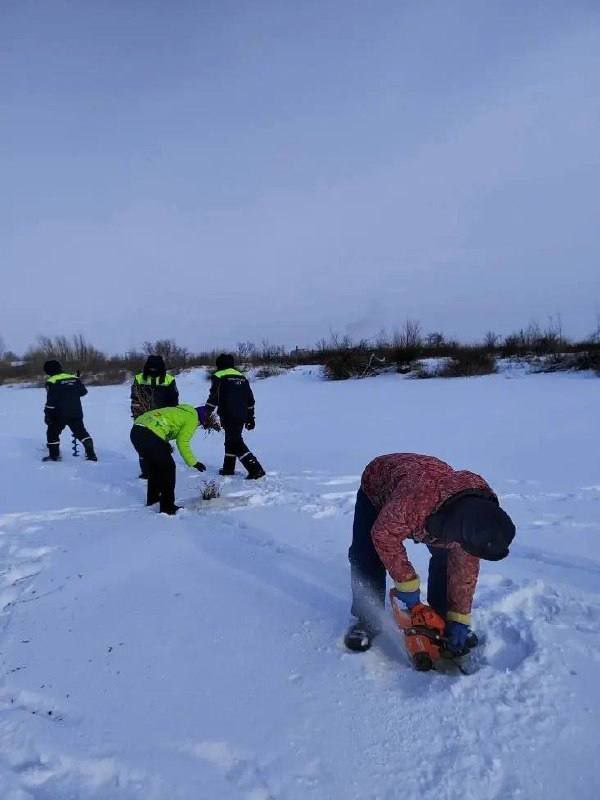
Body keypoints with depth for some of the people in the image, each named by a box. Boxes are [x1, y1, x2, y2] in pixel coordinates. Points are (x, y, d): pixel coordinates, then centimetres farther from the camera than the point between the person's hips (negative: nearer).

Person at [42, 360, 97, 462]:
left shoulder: (52, 381, -8)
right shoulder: (74, 378, 7)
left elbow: (51, 401, -13)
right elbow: (83, 391, 14)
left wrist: (47, 414, -6)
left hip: (60, 415, -4)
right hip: (76, 413, 4)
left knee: (52, 432, 15)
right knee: (81, 432, 11)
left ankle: (54, 455, 18)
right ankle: (91, 453, 1)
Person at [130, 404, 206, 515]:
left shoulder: (180, 411, 28)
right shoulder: (192, 418, 2)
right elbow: (182, 443, -4)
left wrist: (165, 446, 28)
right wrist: (193, 462, 3)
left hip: (135, 431, 9)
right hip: (149, 436, -9)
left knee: (153, 467, 26)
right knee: (168, 468, 5)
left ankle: (153, 499, 40)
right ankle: (167, 507, 8)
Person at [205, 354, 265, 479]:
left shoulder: (219, 376, -1)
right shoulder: (242, 377, 17)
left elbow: (213, 398, -9)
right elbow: (250, 399, 16)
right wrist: (250, 417, 20)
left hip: (228, 417, -7)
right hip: (242, 416, 7)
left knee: (236, 442, -6)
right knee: (231, 440, 20)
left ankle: (255, 469, -16)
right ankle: (228, 468, 28)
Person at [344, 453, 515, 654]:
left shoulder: (480, 508, -30)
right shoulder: (417, 499, -50)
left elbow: (465, 568, -17)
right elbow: (384, 534, -34)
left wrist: (459, 619, -13)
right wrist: (406, 583, -25)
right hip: (377, 488, -3)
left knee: (445, 558, -6)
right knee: (368, 557, -16)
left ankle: (443, 620, 13)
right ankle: (367, 620, 1)